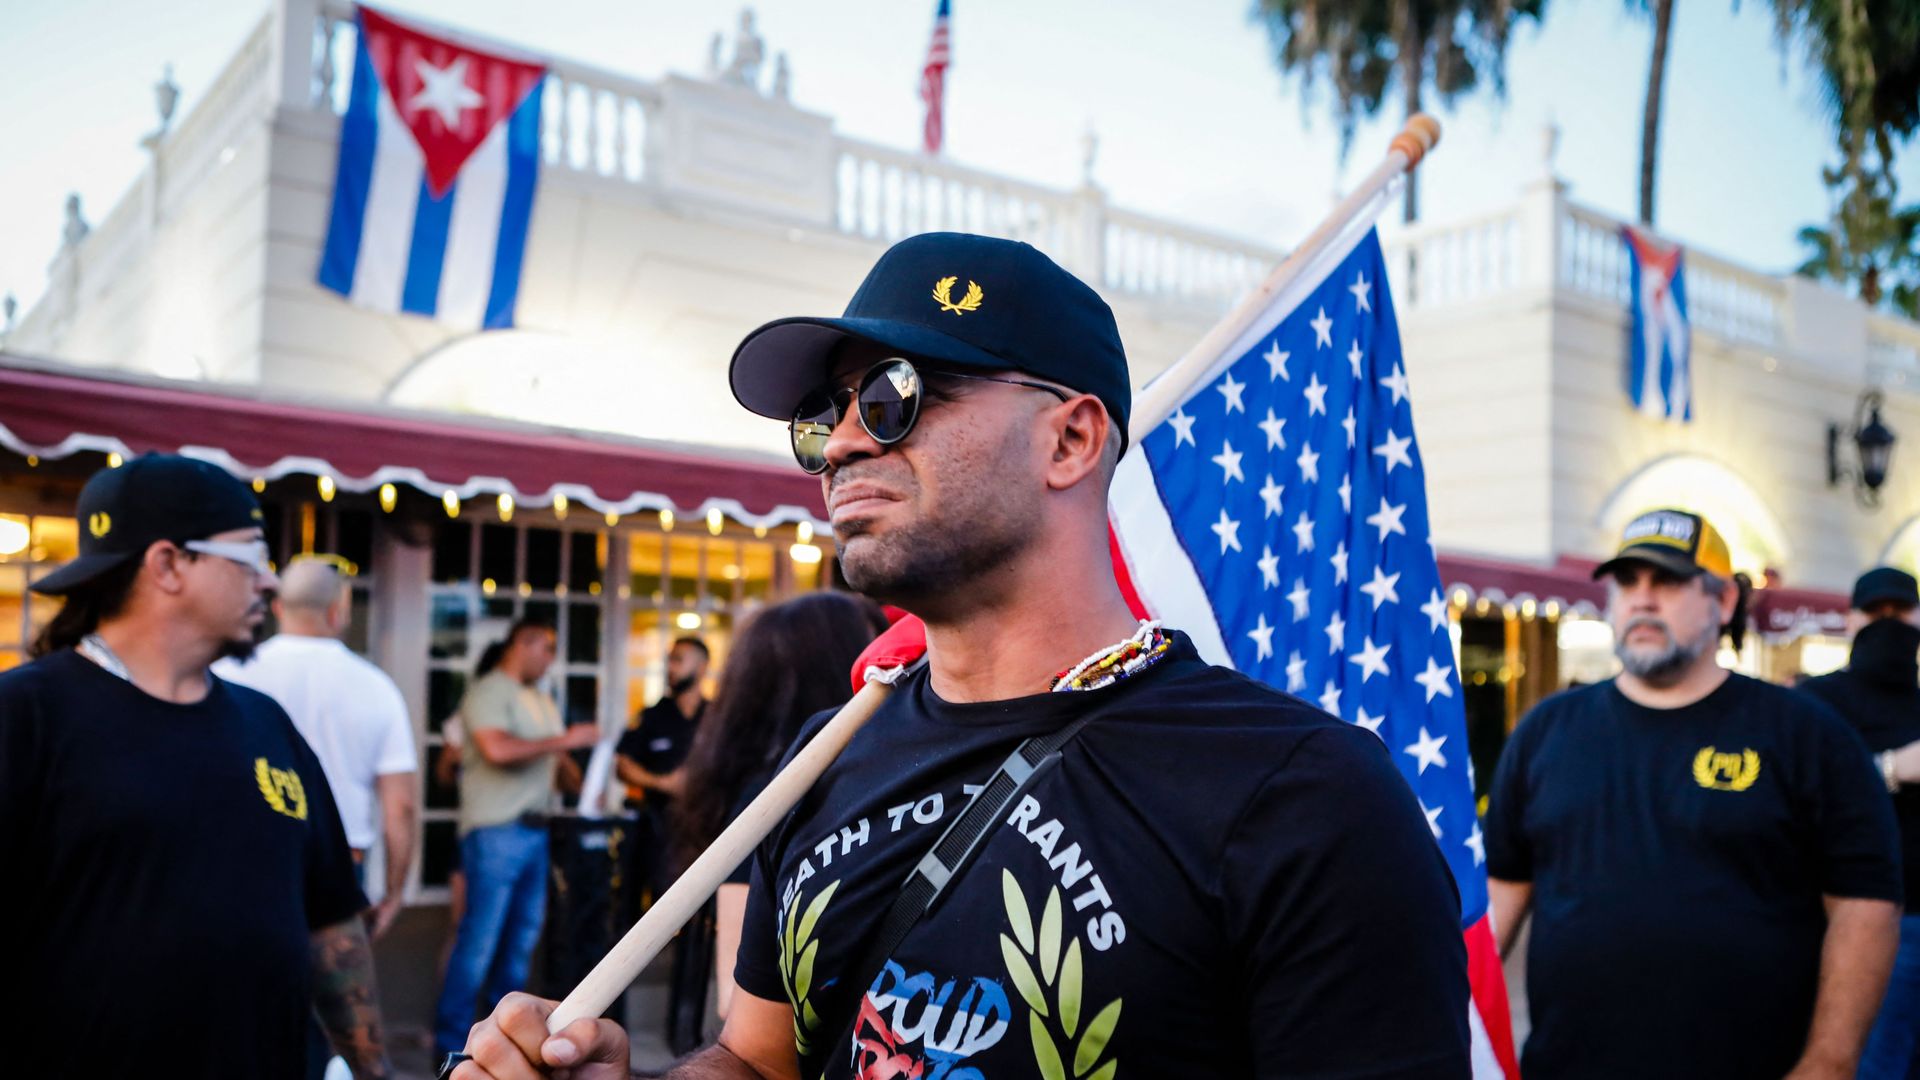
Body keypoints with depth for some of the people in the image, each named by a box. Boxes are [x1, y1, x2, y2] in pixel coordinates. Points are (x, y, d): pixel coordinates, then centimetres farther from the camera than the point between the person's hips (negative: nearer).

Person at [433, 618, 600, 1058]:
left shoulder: (542, 702, 20)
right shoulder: (489, 691, -8)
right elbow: (499, 749, -22)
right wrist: (564, 740, -17)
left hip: (534, 832, 9)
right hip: (497, 832, -8)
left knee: (523, 935, 12)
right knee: (480, 938, -5)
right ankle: (450, 1038, 4)